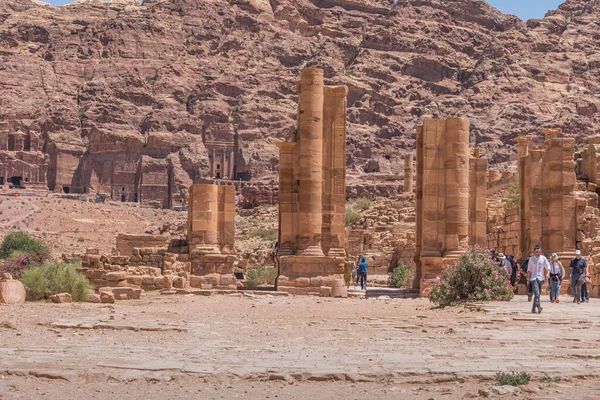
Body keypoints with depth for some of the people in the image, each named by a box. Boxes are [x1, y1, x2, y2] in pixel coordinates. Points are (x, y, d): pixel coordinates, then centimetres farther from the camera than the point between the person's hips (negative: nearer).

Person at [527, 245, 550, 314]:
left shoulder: (543, 258, 6)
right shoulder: (531, 259, 4)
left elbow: (547, 266, 7)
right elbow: (529, 270, 6)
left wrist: (547, 273, -11)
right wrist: (528, 279, 3)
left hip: (540, 278, 3)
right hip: (534, 278, -3)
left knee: (537, 293, 8)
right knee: (537, 293, -18)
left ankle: (533, 308, 18)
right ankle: (539, 307, -30)